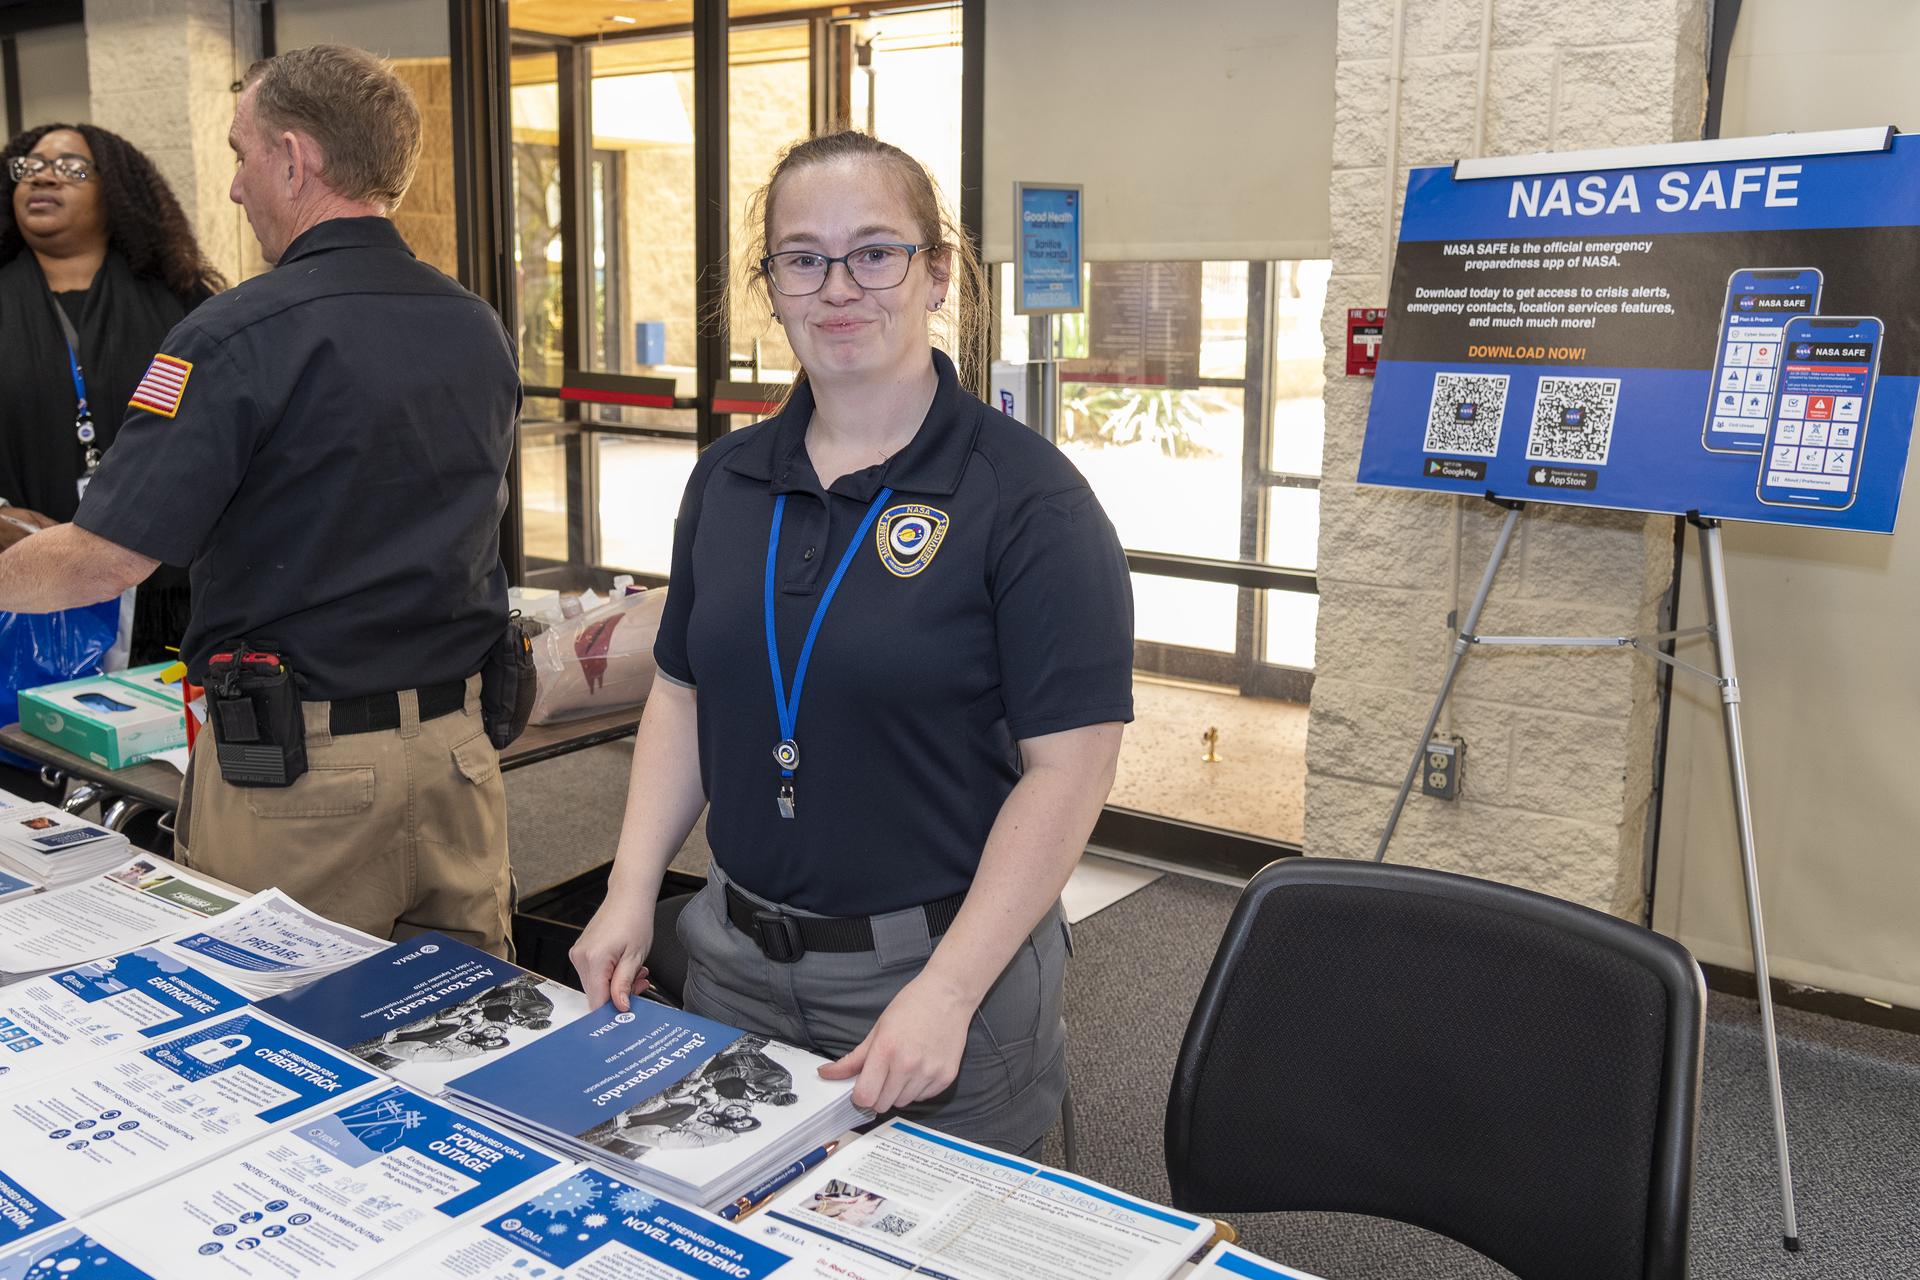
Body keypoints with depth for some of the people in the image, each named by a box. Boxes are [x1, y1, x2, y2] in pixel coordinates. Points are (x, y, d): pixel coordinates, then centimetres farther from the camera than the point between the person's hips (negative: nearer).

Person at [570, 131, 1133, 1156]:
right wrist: (630, 892, 2)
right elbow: (684, 694, 11)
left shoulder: (1026, 496, -14)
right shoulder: (728, 478, 5)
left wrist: (945, 994, -21)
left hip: (946, 963, -5)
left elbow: (1068, 767, -17)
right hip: (735, 959, 6)